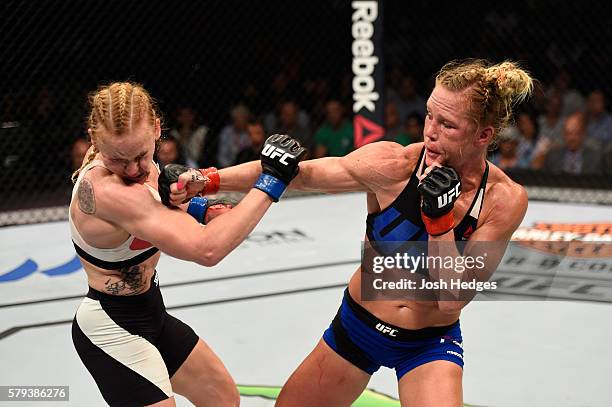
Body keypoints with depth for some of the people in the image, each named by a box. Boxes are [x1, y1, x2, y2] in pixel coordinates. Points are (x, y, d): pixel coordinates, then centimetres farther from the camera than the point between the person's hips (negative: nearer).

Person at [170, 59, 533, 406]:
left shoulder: (506, 200, -20)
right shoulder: (393, 165, -21)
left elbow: (452, 298, -21)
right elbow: (301, 173, -25)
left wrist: (440, 218, -31)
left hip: (429, 344, -1)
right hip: (357, 324, 2)